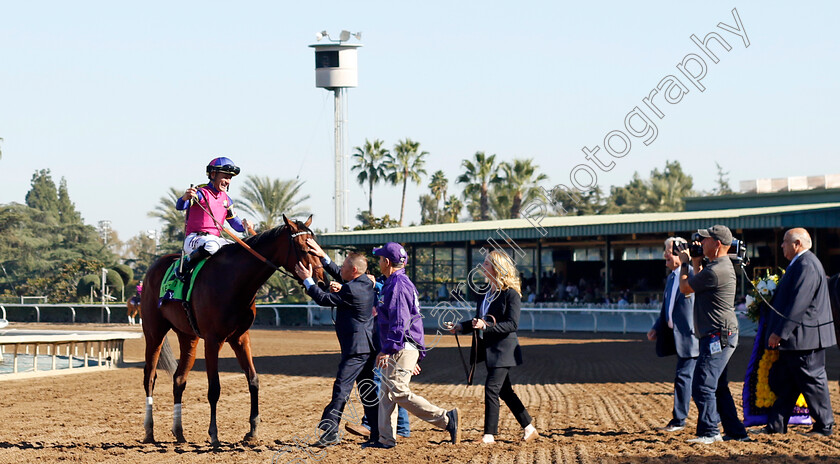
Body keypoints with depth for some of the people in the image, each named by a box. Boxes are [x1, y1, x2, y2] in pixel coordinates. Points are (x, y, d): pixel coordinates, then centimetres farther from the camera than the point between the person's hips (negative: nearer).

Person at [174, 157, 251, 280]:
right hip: (194, 238, -7)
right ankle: (186, 264, -18)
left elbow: (235, 224, 17)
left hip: (216, 239, 7)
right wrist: (185, 197, -43)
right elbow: (179, 206, -20)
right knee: (212, 245, -38)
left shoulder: (226, 199, 16)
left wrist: (243, 225, -7)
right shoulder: (201, 193, -5)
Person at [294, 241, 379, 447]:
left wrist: (307, 279, -4)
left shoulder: (352, 290, -19)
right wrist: (323, 256, 18)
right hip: (369, 346, 10)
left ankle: (330, 431, -13)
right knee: (368, 391, 13)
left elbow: (324, 299, -13)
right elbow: (338, 275, 24)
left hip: (356, 348, -10)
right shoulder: (366, 283, 10)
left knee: (342, 388, -10)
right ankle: (378, 433, 15)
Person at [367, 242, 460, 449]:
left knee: (399, 393, -12)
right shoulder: (395, 283, 19)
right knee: (387, 393, 10)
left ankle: (446, 419, -13)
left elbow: (399, 321, -22)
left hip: (401, 348, -10)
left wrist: (387, 350, -23)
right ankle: (386, 438, 12)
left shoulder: (398, 284, -14)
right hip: (400, 349, 10)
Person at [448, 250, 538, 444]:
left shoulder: (511, 294, -13)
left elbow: (512, 324, -19)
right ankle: (529, 428, 22)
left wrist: (486, 326, -28)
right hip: (489, 348, 9)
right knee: (505, 391, 13)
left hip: (503, 348, -9)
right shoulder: (487, 292, 12)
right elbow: (480, 320, 21)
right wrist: (461, 326, 8)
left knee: (491, 388, -13)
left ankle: (489, 435, -8)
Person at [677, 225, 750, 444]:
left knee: (703, 385, -9)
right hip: (721, 336, 11)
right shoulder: (722, 265, 13)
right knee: (718, 386, 16)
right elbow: (700, 284, 30)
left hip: (718, 337, -11)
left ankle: (709, 432, -6)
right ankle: (735, 431, 21)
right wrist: (696, 263, 20)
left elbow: (685, 288, -9)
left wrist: (684, 263, 6)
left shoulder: (715, 271, -21)